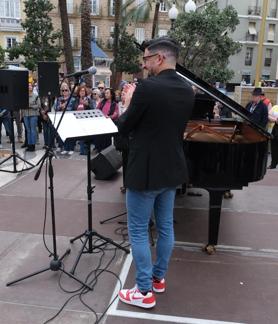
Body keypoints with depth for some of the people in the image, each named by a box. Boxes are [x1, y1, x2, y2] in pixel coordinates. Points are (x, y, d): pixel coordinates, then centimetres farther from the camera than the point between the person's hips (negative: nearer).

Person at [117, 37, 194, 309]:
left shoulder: (147, 88, -21)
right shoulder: (187, 90, 3)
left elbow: (123, 128, -11)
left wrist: (128, 103, 6)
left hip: (145, 171, -8)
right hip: (171, 170, 8)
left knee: (138, 231, 6)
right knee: (165, 226, 18)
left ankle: (145, 292, 17)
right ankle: (158, 277, 36)